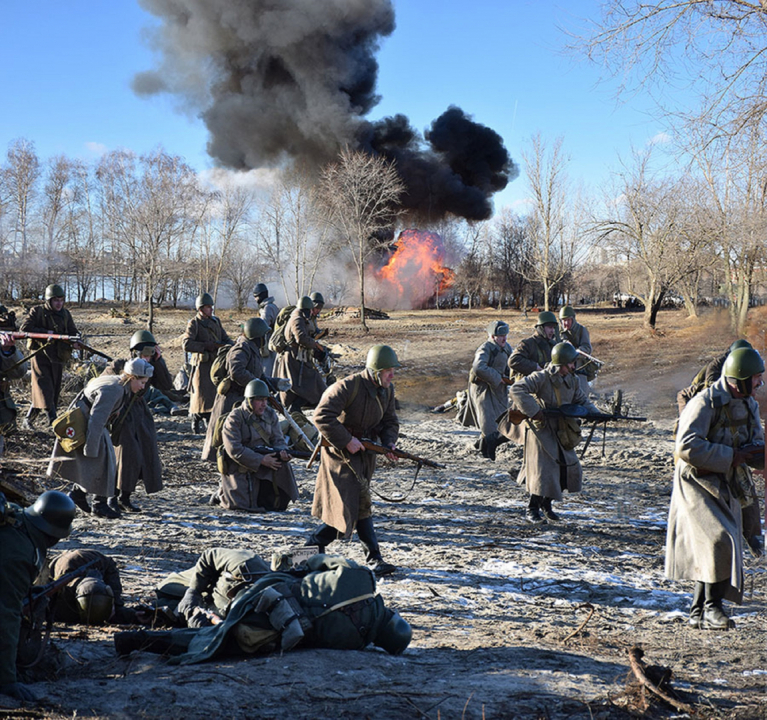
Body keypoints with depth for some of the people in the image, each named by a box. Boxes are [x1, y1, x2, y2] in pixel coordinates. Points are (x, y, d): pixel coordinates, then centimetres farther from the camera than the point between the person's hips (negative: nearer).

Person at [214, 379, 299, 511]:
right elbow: (234, 450, -22)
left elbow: (278, 439, 2)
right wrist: (261, 460, -26)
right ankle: (222, 492, 18)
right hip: (241, 469, -6)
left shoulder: (270, 415, 4)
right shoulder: (235, 418, -15)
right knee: (243, 504, -12)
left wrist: (282, 452, -24)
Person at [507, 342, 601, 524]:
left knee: (569, 469, 7)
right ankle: (532, 509, 8)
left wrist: (596, 414, -6)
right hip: (541, 431, -7)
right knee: (544, 471, -8)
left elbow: (582, 401, 13)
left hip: (561, 433, 7)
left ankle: (546, 504, 24)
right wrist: (534, 411, -30)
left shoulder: (572, 381, 4)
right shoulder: (541, 378, -19)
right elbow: (517, 390, -27)